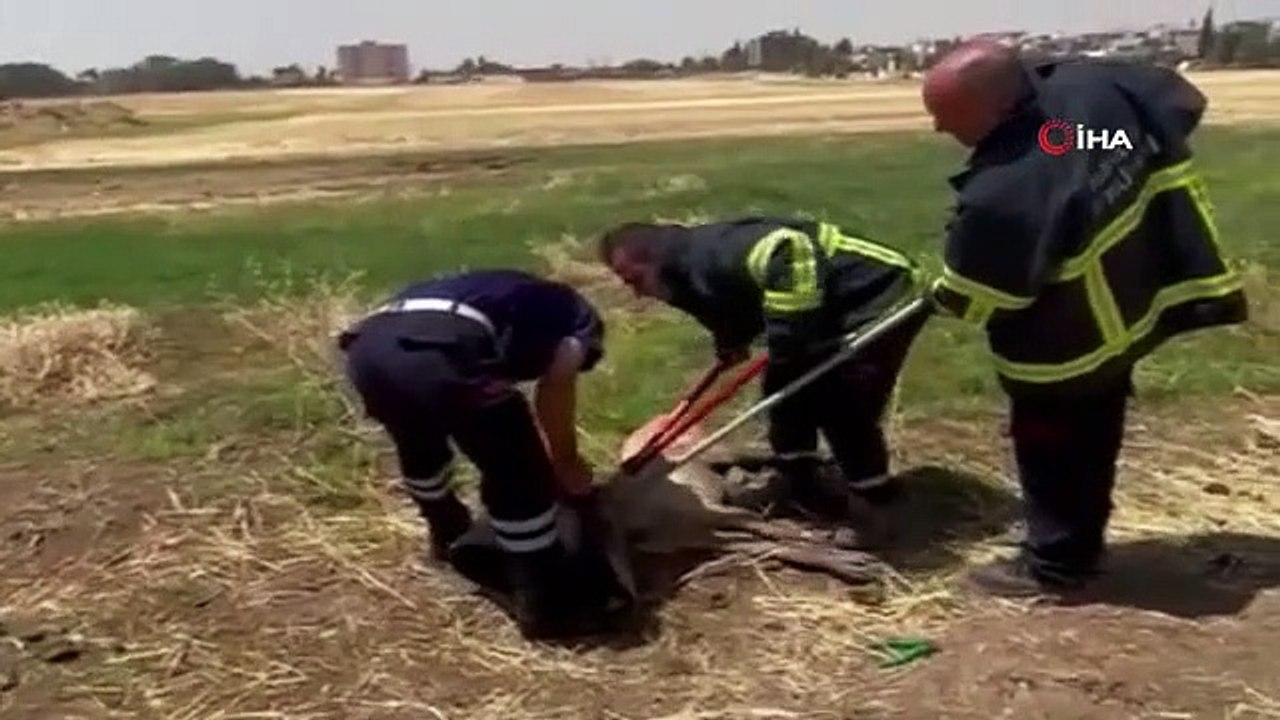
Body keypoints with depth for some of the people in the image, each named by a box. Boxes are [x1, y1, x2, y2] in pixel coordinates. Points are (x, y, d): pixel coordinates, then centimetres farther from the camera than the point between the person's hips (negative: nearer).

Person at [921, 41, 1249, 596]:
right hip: (1126, 310, 8)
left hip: (1062, 352, -8)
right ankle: (1082, 544, 42)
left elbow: (965, 299, -24)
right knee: (1093, 440, 24)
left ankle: (1054, 565, 31)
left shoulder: (1002, 195, -39)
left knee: (1053, 456, 14)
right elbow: (1182, 104, 4)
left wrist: (942, 295, 0)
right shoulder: (1092, 85, -17)